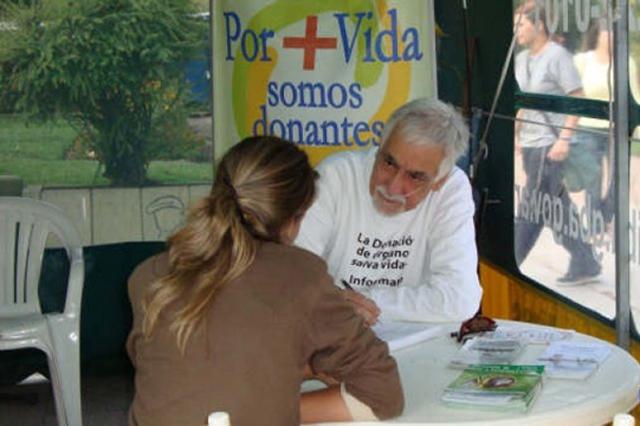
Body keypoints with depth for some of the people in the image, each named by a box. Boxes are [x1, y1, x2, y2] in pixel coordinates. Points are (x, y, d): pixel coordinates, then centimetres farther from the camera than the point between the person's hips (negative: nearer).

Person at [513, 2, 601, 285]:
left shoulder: (558, 56, -10)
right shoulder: (521, 59, 12)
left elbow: (577, 100, -12)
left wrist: (564, 139, -18)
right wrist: (516, 135, 16)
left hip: (549, 144, -8)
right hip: (529, 144, 8)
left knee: (531, 208, -5)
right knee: (558, 207, 10)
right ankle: (585, 264, 18)